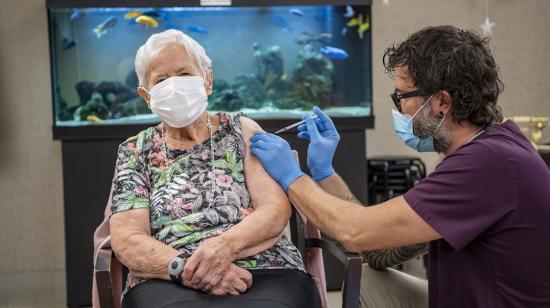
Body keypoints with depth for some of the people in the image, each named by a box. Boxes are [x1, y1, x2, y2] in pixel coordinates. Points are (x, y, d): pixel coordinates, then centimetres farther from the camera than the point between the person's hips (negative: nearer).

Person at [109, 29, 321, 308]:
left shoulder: (242, 130, 12)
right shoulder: (135, 151, 13)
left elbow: (276, 209, 0)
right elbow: (125, 238, 1)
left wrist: (224, 246, -19)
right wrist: (184, 267, -18)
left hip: (264, 270, 0)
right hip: (169, 282, 0)